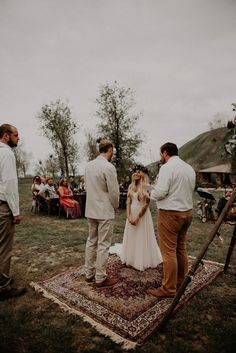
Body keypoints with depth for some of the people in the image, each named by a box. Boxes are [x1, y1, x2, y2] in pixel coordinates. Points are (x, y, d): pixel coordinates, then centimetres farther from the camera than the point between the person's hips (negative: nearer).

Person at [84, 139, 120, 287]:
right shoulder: (109, 167, -19)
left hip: (91, 210, 8)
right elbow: (114, 192, -16)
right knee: (103, 245, 4)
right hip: (105, 211, -7)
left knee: (91, 241, 18)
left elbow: (87, 186, 10)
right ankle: (100, 278, 16)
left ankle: (89, 273, 30)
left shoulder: (88, 165, 4)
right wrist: (116, 206, 2)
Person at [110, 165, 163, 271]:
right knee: (131, 237, 14)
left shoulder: (146, 187, -11)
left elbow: (146, 204, -14)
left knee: (142, 238, 4)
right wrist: (128, 216, -8)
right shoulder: (131, 186, 5)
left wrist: (138, 217, -15)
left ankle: (143, 260, 20)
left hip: (142, 214, -5)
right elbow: (128, 202, 2)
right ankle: (131, 258, 30)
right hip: (132, 213, 5)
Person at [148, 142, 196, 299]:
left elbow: (160, 192, -21)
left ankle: (169, 289, 10)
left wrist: (152, 193, -1)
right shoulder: (190, 168, 10)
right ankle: (180, 281, 31)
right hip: (187, 212, 8)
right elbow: (191, 190, 15)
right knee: (181, 249, 18)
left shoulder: (167, 167, -14)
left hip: (170, 214, -8)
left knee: (169, 252, 0)